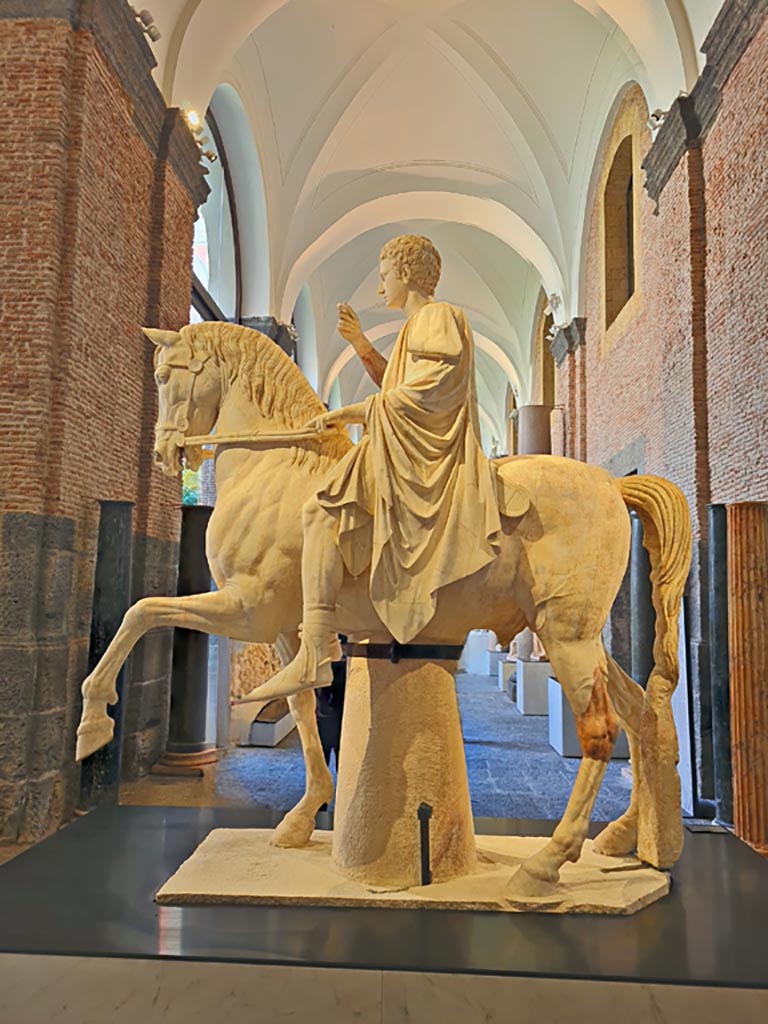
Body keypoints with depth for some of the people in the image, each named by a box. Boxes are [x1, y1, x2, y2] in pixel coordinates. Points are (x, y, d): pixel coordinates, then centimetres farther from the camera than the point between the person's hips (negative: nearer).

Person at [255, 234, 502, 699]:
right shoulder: (421, 326, 26)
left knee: (321, 511, -27)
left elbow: (416, 396, -17)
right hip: (413, 452, 11)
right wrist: (360, 342, 22)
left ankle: (315, 653, -35)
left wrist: (350, 413, -15)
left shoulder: (438, 318, -5)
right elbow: (398, 384, 31)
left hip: (421, 453, -11)